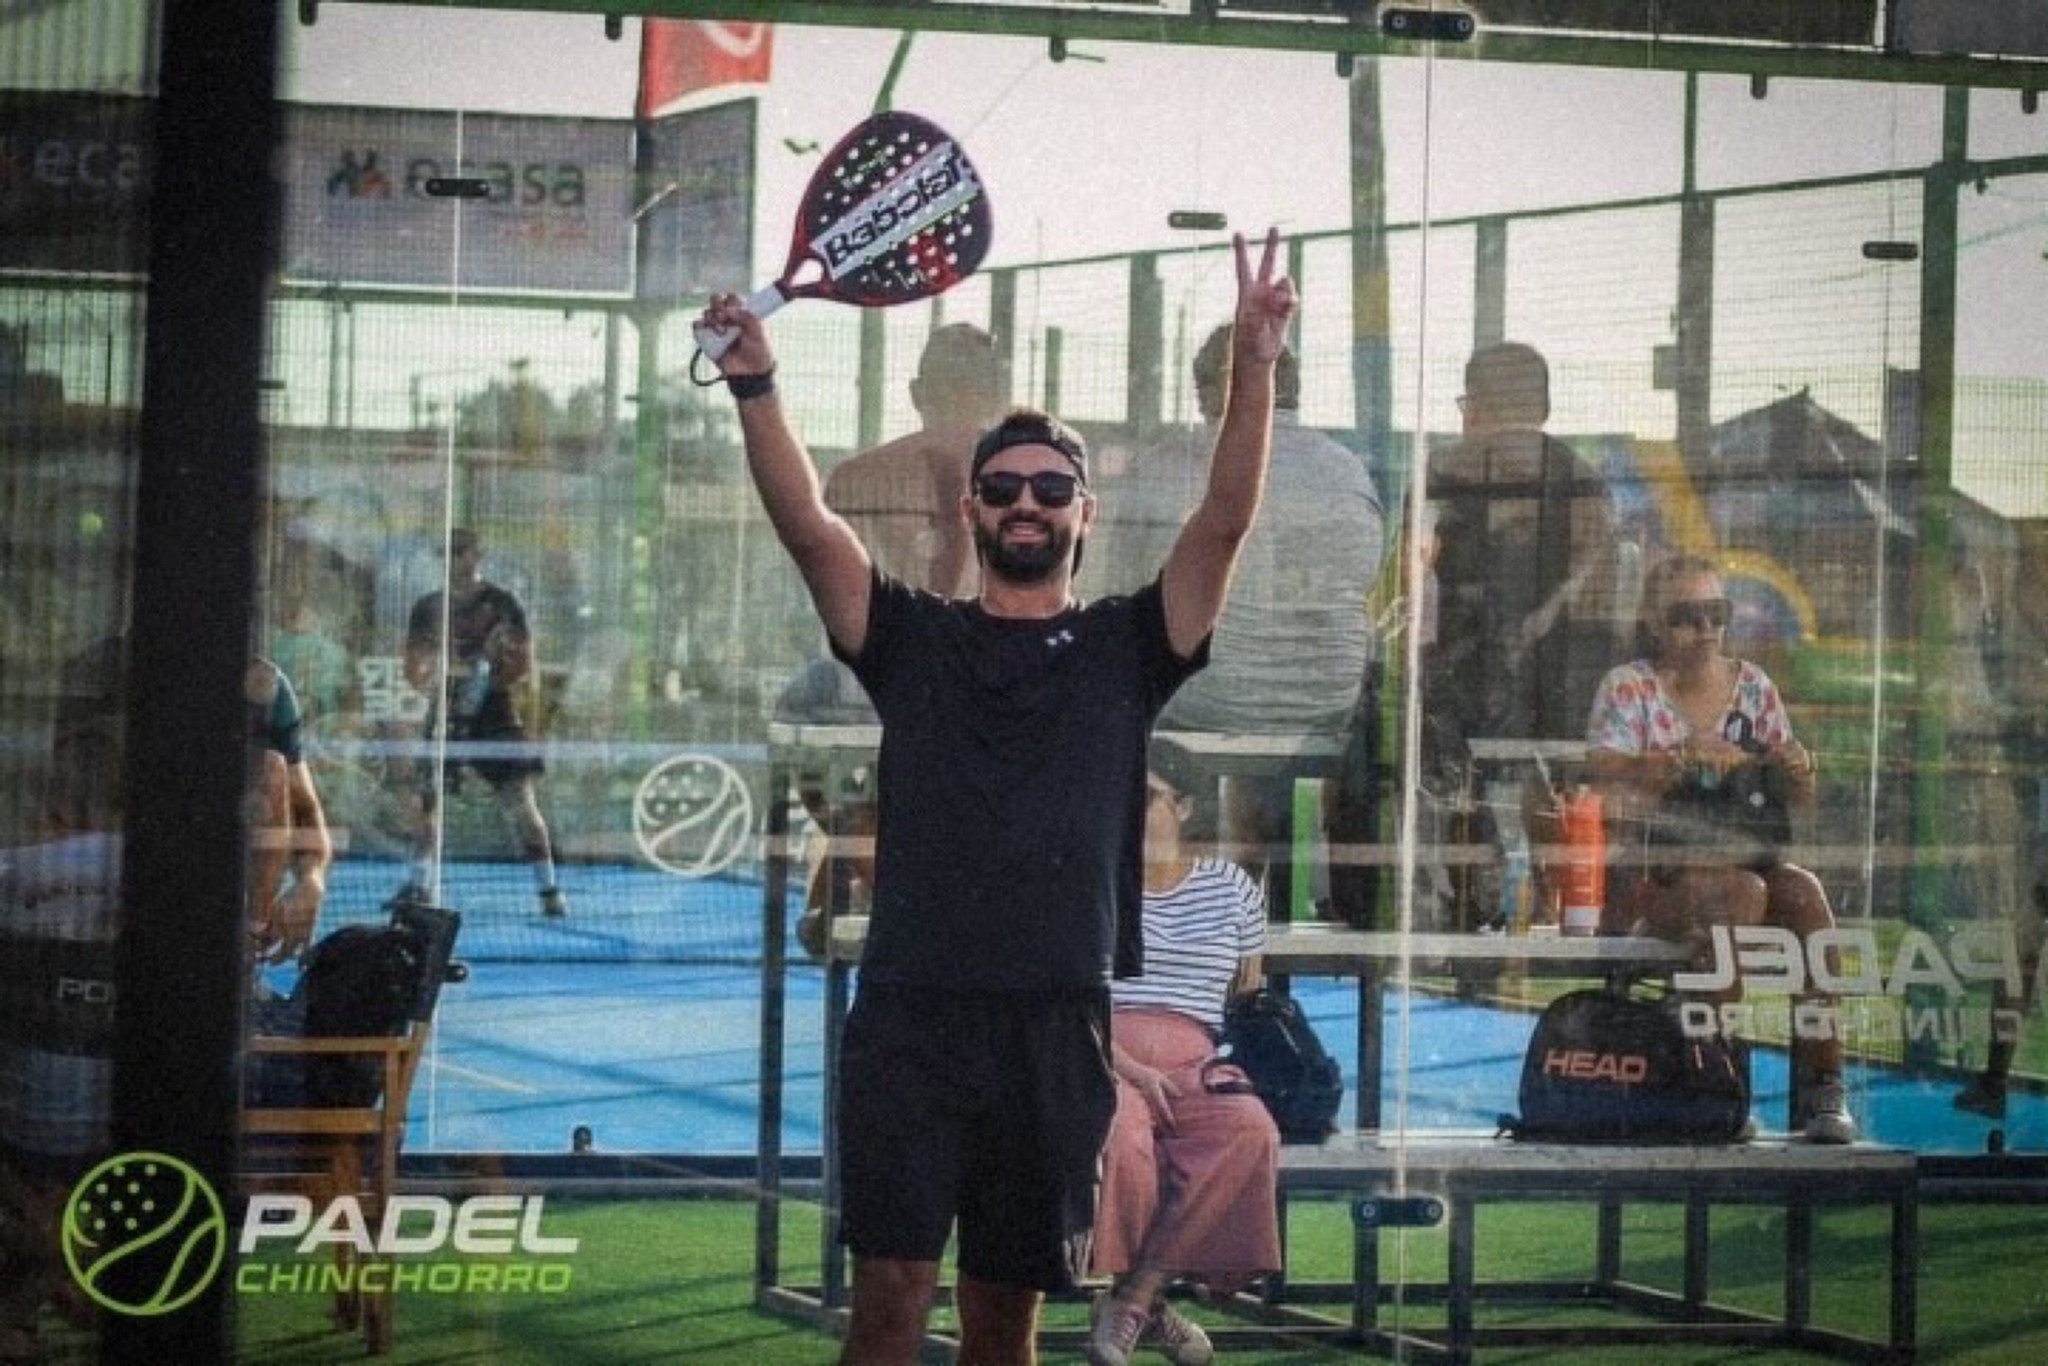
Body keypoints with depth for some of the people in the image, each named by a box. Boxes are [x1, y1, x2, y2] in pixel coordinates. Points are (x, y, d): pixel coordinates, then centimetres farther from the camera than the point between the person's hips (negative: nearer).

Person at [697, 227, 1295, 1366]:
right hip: (911, 1016, -1)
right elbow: (809, 526, -3)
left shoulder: (1126, 650, 10)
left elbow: (1228, 519, -2)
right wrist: (757, 386, -17)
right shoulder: (911, 640, 11)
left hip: (1059, 1026, 1)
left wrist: (1256, 364, -14)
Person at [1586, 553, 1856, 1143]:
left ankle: (1822, 1085, -31)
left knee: (1804, 891, -28)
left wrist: (1799, 773, -12)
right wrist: (1684, 758, -31)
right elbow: (1600, 774, -18)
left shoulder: (1754, 688, 12)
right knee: (1743, 891, -34)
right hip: (1648, 870, -4)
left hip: (1740, 855, 4)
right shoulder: (1629, 688, 0)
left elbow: (1792, 808, 12)